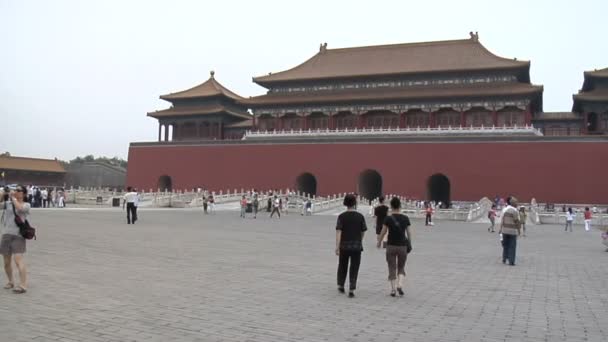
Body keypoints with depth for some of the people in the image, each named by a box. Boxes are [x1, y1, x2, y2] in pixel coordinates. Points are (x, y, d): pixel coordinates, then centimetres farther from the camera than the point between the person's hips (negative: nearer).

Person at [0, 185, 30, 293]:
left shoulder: (26, 205, 2)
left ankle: (23, 286, -16)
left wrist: (13, 197, -9)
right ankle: (10, 282, 31)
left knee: (18, 260, -15)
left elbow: (19, 208, -19)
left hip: (18, 235, -5)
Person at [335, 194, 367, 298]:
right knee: (354, 268, 4)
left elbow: (338, 232, -12)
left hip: (344, 246, 1)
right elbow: (363, 232, 5)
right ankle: (351, 290, -3)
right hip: (356, 246, -1)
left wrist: (337, 247, -13)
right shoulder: (360, 216, -3)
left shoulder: (342, 216, -6)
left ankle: (340, 285, 32)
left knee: (342, 266, 19)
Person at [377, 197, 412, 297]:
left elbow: (383, 232, -4)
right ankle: (400, 285, -5)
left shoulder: (388, 218, -8)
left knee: (392, 269, 8)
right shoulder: (405, 218, -1)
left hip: (391, 246, -1)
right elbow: (409, 233, 2)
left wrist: (379, 242, 11)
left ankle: (393, 290, 7)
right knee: (401, 268, 15)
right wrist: (409, 244, 14)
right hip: (402, 246, 2)